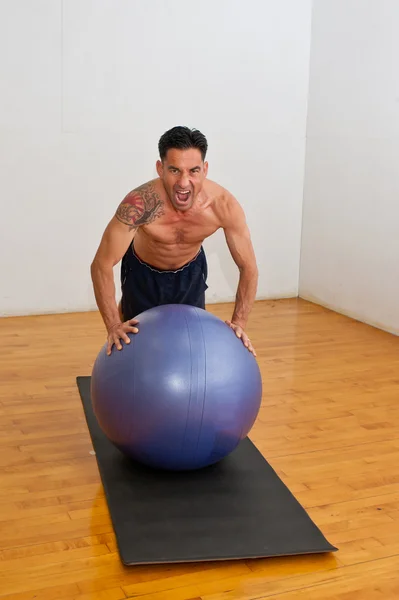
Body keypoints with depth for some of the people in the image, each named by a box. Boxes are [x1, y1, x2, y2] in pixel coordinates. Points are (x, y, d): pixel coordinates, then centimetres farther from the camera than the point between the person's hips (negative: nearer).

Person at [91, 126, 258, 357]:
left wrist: (239, 323, -28)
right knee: (138, 337, 16)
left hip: (191, 270, 2)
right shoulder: (140, 204, -42)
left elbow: (248, 267, -21)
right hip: (143, 270, -1)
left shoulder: (224, 205, -35)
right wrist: (113, 325, -37)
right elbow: (102, 264, -33)